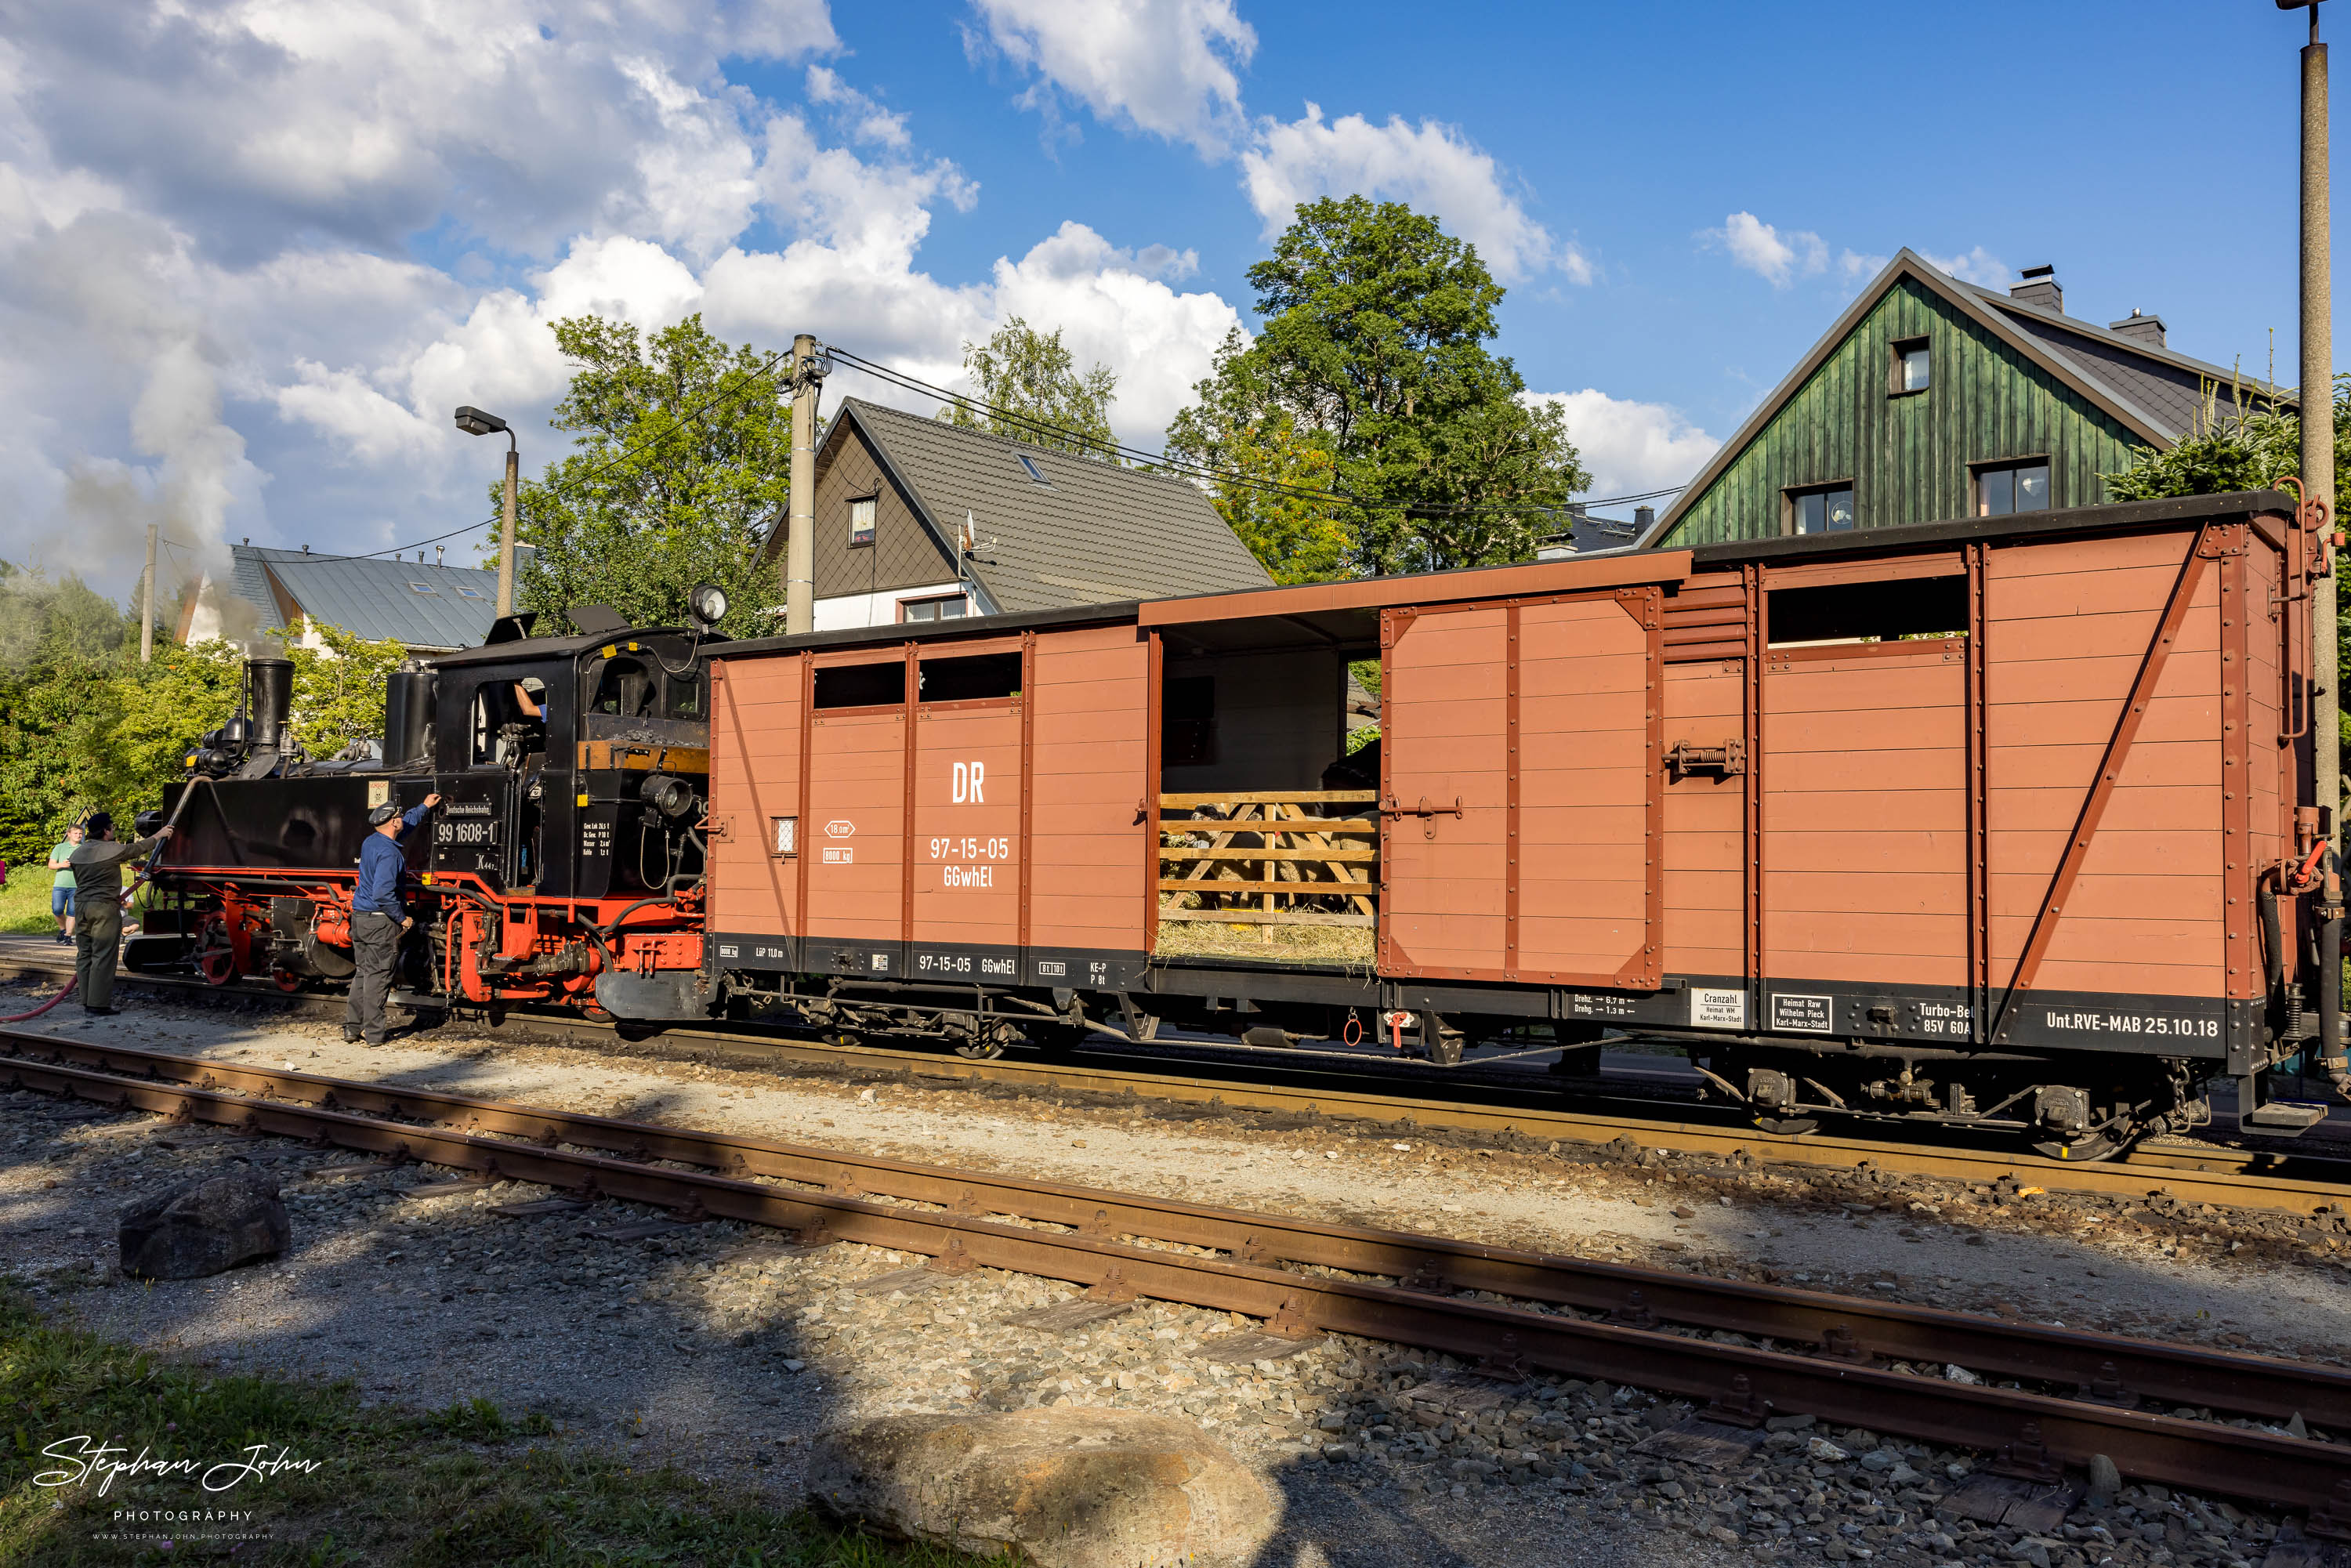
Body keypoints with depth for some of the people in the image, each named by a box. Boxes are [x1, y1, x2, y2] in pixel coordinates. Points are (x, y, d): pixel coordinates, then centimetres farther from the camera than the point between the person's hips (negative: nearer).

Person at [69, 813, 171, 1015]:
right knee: (103, 956, -5)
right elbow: (137, 849, 6)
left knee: (84, 954, 11)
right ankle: (98, 1004, -7)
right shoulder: (111, 850, -10)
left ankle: (86, 1002, 14)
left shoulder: (77, 853, 12)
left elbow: (80, 881, 19)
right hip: (104, 908, -7)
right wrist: (158, 837, 24)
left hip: (81, 905, 8)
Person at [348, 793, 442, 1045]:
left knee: (362, 972, 15)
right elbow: (383, 893, -26)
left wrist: (424, 807, 36)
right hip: (380, 921, -9)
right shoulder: (388, 853, -19)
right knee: (378, 976, -2)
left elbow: (405, 826, 28)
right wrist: (402, 918, -15)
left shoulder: (371, 842, 9)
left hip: (359, 917, 9)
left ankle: (352, 1028, 16)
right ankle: (373, 1033, 2)